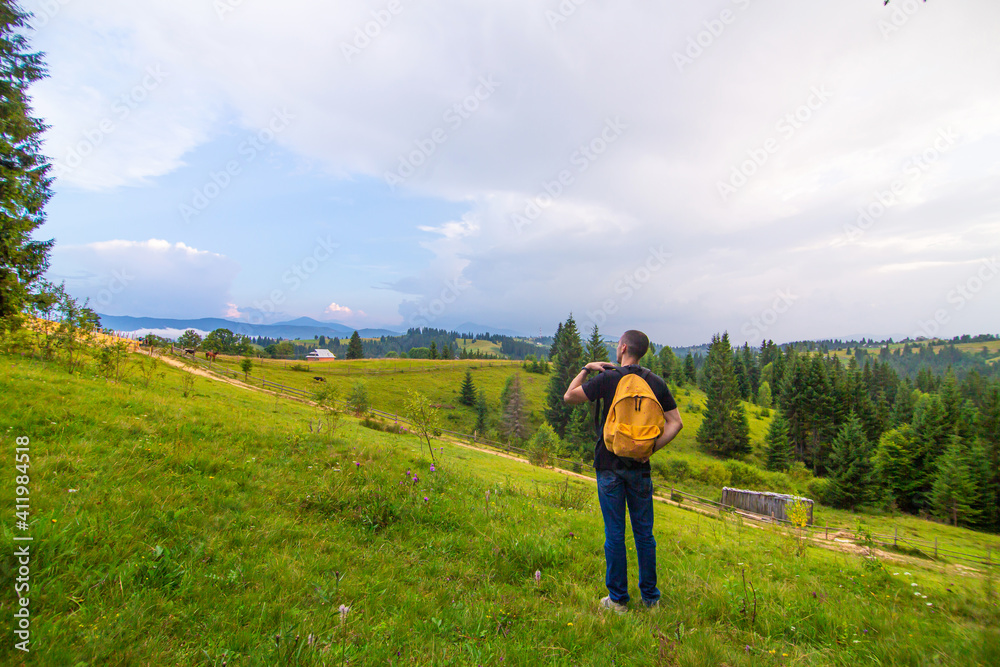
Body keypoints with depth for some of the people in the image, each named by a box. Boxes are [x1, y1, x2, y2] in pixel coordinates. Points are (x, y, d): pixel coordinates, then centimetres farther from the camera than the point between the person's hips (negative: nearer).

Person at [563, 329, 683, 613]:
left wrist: (586, 368, 5)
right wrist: (652, 448, -2)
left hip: (610, 466, -3)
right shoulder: (656, 383, 1)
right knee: (644, 533, 15)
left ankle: (618, 599, 19)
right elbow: (676, 423, 0)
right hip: (640, 466, 4)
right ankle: (650, 597, 27)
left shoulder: (609, 378, -11)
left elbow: (569, 397, -4)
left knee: (615, 533, 7)